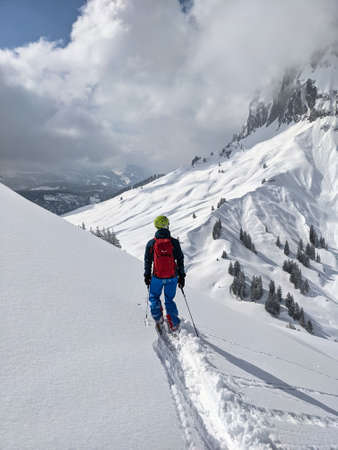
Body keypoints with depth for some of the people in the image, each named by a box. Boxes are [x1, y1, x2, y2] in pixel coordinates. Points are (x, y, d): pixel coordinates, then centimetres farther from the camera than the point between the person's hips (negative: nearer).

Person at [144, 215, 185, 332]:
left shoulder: (151, 243, -5)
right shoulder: (174, 242, -5)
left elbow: (147, 261, 2)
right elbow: (180, 260, -1)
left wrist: (147, 276, 15)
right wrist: (181, 276, 8)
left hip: (157, 277, -1)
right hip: (172, 278, 1)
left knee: (154, 297, 23)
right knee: (169, 300, 17)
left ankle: (158, 319, 10)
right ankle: (174, 325, 12)